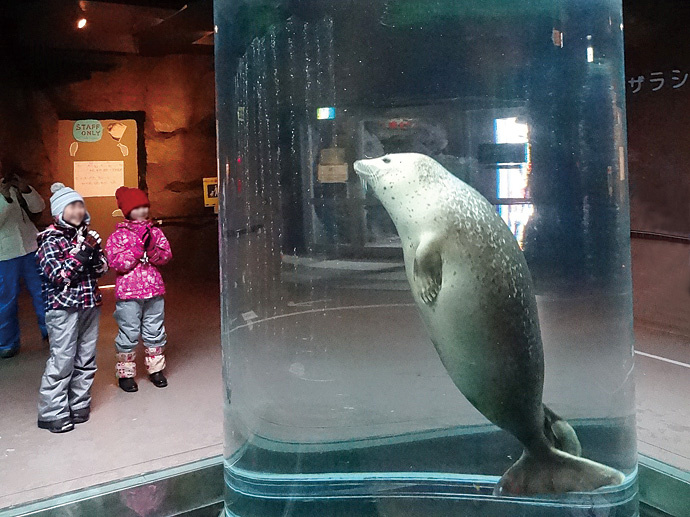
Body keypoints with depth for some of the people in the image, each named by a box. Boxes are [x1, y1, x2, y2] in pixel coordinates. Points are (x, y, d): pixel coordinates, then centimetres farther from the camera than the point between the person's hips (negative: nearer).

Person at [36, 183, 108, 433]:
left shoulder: (86, 235, 10)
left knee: (86, 359, 11)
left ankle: (79, 405, 24)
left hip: (90, 304, 6)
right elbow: (58, 275, -16)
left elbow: (101, 269, 9)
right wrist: (82, 252, -19)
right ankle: (52, 413, 6)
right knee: (62, 360, -5)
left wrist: (95, 251, -11)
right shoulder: (51, 240, -7)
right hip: (63, 307, -6)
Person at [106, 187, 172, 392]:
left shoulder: (155, 232, 9)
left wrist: (151, 248, -17)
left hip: (154, 289, 4)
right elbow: (116, 262, -13)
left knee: (155, 331, 12)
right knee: (128, 333, 3)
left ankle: (156, 368, 26)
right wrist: (139, 247, -17)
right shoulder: (118, 235, -2)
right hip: (128, 291, -4)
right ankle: (125, 373, 16)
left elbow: (166, 256, 1)